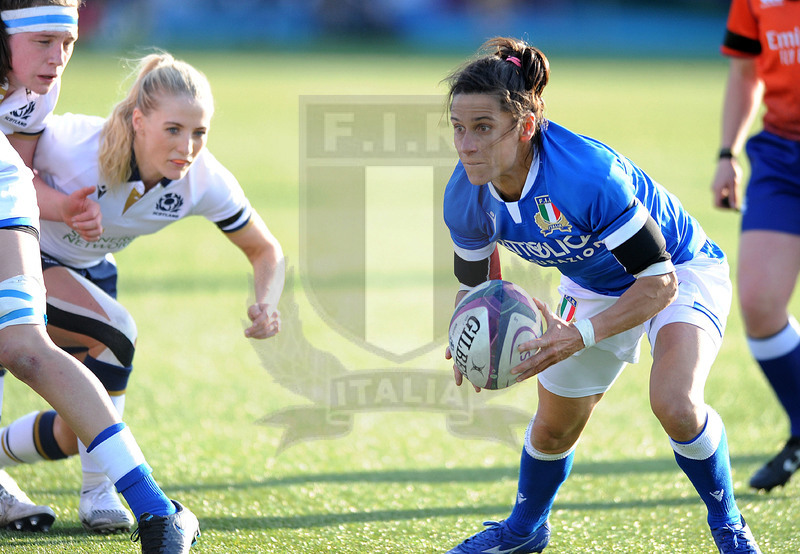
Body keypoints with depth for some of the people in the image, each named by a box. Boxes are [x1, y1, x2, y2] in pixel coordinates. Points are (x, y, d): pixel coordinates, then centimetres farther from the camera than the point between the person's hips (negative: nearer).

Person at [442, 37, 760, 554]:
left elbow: (658, 281, -36)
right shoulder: (465, 200, -23)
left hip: (681, 271, -6)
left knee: (675, 404, -29)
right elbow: (476, 283, -3)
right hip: (594, 287, 6)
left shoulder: (588, 174, -42)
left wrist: (580, 336, -47)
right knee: (554, 427, 16)